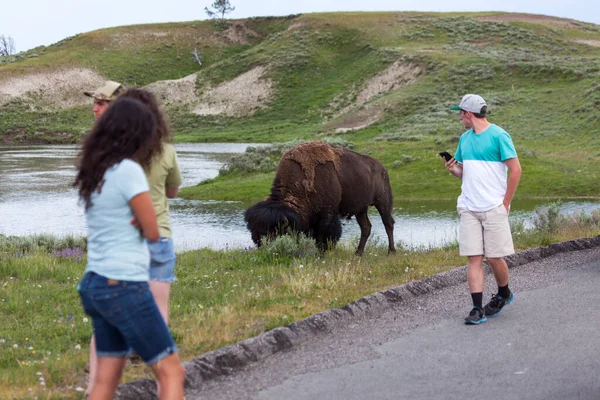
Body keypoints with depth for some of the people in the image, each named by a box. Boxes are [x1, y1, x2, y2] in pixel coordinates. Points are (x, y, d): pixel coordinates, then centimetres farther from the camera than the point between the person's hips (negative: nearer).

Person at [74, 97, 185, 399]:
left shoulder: (94, 173, 9)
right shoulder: (128, 170, -16)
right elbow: (152, 232, -9)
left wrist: (134, 218, 0)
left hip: (95, 283, 8)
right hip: (124, 286, -8)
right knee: (172, 372, 0)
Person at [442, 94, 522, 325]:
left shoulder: (498, 136, -7)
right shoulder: (464, 139, 14)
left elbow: (516, 170, -8)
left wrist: (505, 204, -9)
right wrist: (453, 169, -1)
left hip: (493, 208, -5)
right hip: (468, 208, 5)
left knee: (494, 258, 1)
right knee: (474, 258, -2)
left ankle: (504, 295, 27)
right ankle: (478, 309, -2)